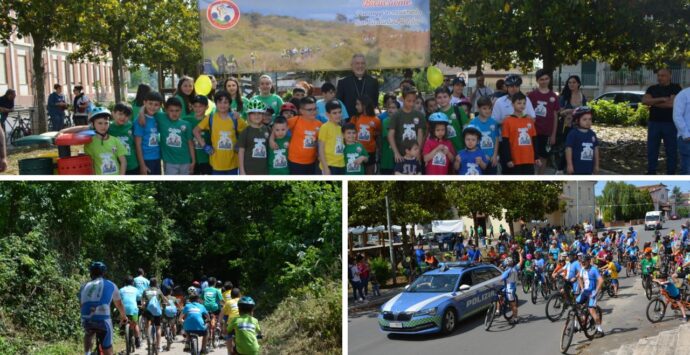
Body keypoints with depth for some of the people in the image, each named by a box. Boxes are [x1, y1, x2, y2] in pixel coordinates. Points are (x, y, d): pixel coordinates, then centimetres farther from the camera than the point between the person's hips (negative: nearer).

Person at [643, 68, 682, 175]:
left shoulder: (676, 88, -2)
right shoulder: (652, 89, 10)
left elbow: (672, 103, -16)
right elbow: (644, 101, -6)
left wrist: (653, 103, -7)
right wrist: (661, 99, -16)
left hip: (670, 124, -3)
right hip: (654, 123, 3)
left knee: (671, 151, 2)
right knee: (652, 150, 5)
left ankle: (670, 176, 8)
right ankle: (651, 174, 14)